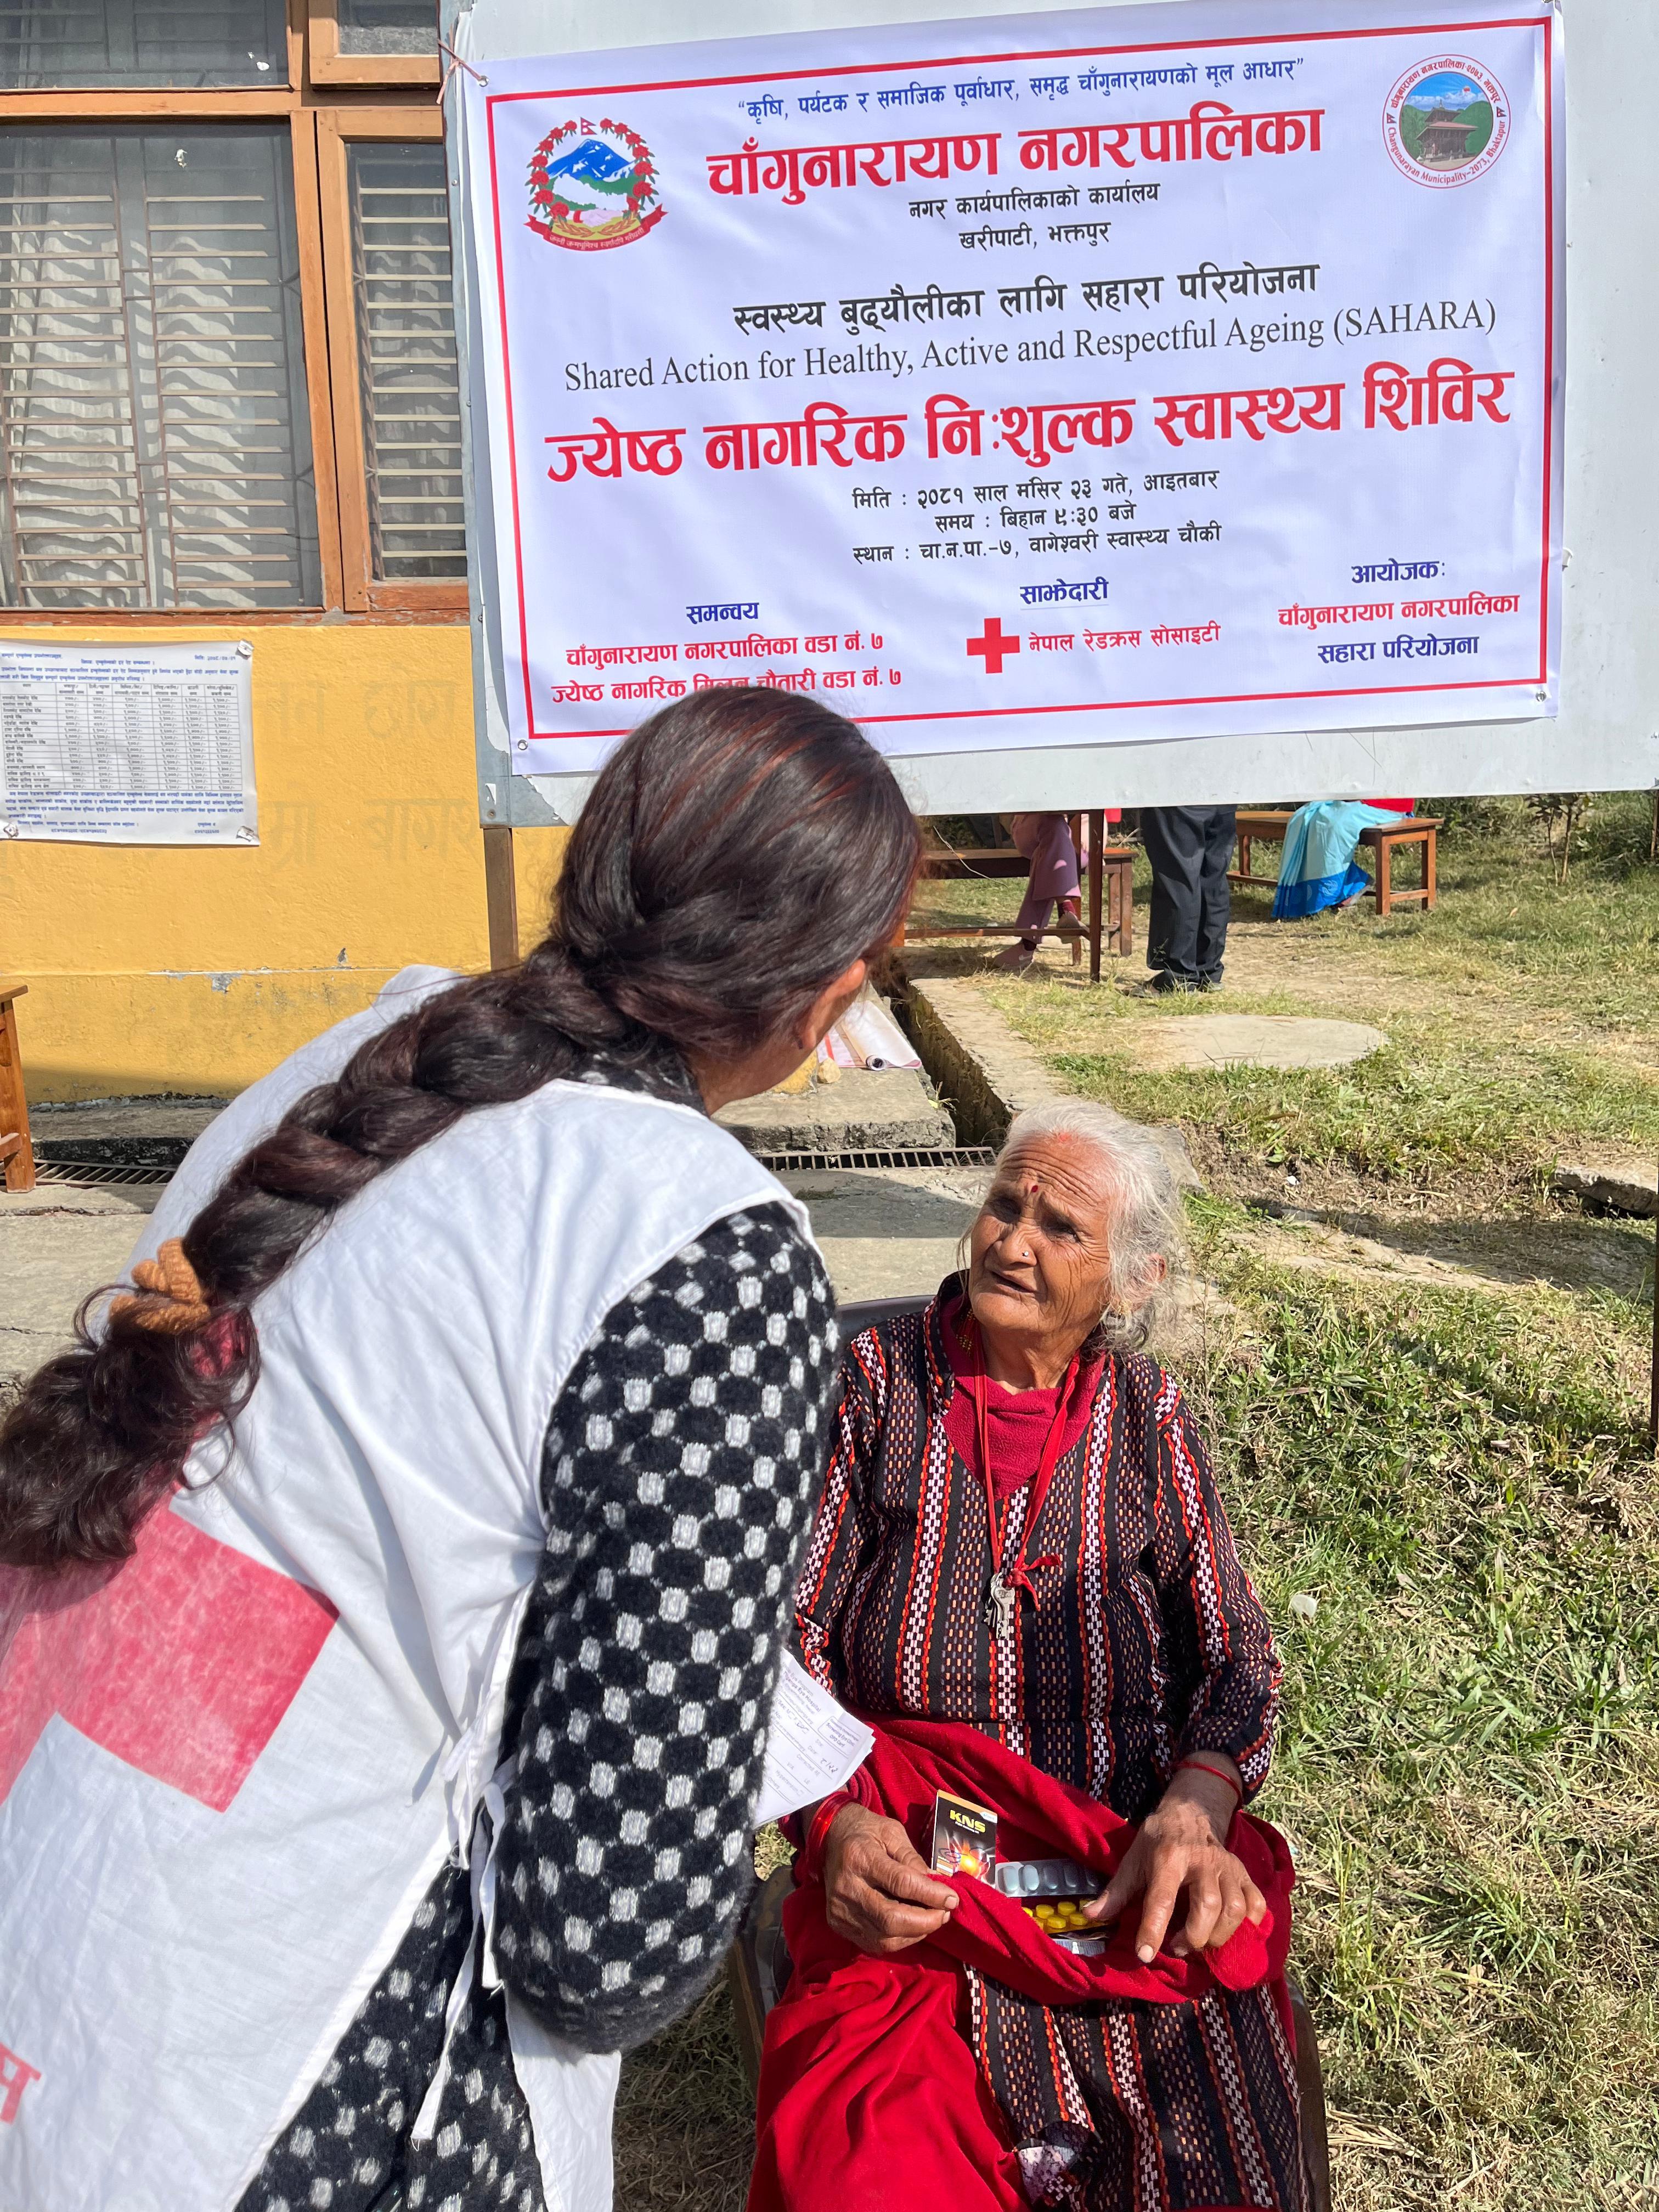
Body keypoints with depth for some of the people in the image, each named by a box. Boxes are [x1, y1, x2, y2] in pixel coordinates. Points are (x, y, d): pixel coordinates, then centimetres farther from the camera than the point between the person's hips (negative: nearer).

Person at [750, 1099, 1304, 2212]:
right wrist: (837, 1825, -16)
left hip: (1137, 1875, 2)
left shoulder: (1150, 1418, 8)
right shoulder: (875, 1385, 2)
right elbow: (783, 1640, 0)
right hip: (905, 1877, -1)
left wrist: (1190, 1816, -12)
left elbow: (1236, 1659, 7)